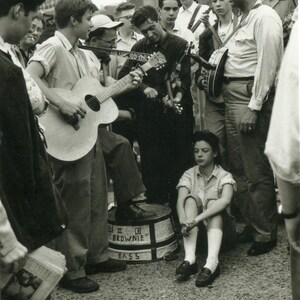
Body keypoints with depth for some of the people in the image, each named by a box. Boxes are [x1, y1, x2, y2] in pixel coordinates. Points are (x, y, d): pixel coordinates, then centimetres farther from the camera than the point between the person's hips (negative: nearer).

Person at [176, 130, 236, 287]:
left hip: (217, 225, -2)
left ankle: (212, 262, -53)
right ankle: (190, 259, -43)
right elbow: (180, 201, -16)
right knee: (192, 198, -25)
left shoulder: (224, 176, -6)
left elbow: (225, 201, -29)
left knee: (212, 200, -30)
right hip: (196, 229, 2)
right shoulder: (189, 175, 1)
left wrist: (197, 218, -43)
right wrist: (183, 220, -39)